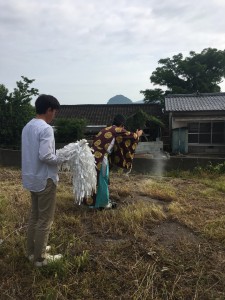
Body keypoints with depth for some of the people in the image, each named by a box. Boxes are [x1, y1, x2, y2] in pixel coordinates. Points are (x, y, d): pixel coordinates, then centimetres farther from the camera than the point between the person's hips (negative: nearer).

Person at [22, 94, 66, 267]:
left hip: (32, 178, 9)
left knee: (34, 216, 20)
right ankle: (40, 257, 18)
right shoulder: (46, 129, -19)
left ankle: (32, 251, 33)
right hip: (45, 179, -9)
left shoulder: (27, 127, 9)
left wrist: (56, 156, 12)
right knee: (45, 220, 5)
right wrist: (62, 159, -11)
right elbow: (45, 156, -27)